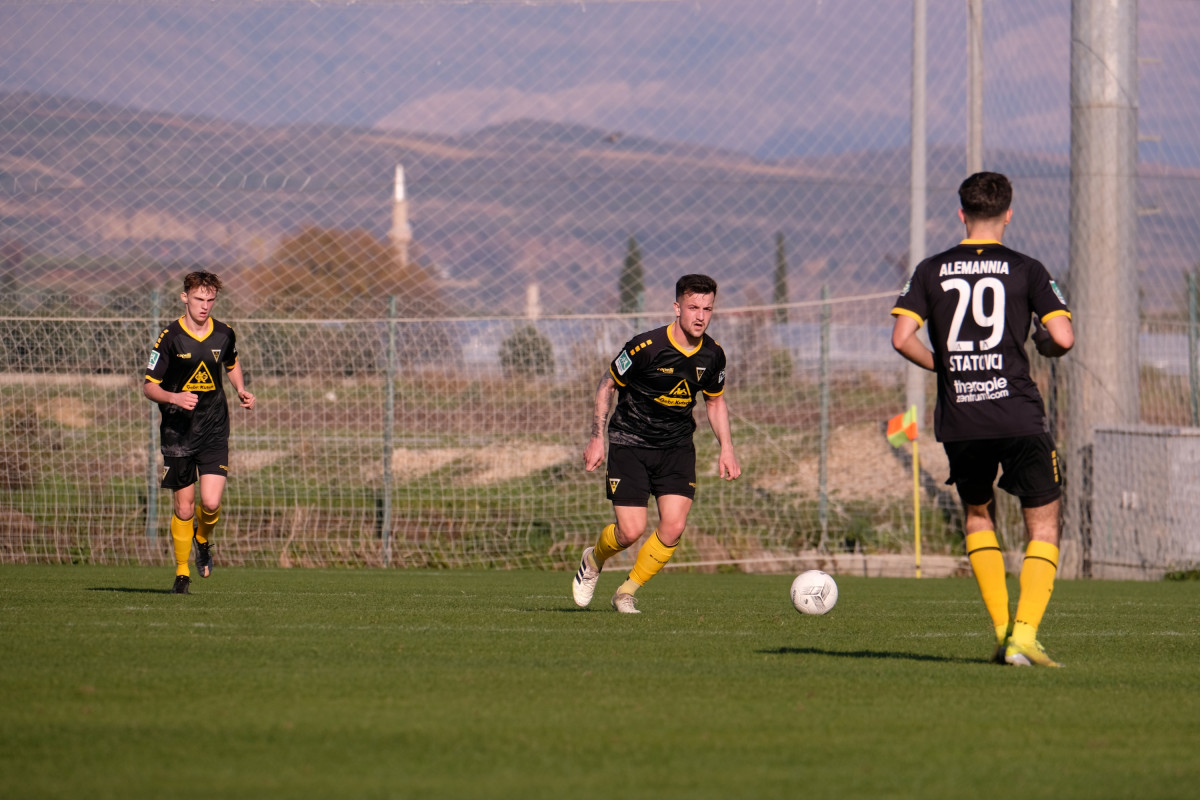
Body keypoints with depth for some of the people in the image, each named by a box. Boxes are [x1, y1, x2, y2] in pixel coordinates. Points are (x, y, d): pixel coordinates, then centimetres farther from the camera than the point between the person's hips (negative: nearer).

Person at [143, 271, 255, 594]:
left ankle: (203, 540, 23)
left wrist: (241, 390, 7)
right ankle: (182, 571, 19)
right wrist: (174, 397, -24)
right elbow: (149, 385, -6)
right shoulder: (170, 337, -9)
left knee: (211, 503, -11)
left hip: (214, 432, 2)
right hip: (178, 431, -2)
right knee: (184, 507, 1)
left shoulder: (224, 334, 2)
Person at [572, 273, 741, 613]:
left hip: (677, 446, 4)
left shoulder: (712, 355, -4)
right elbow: (607, 385, -6)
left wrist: (726, 449, 4)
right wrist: (596, 439, -10)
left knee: (674, 526, -13)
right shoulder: (646, 346, -19)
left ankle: (627, 592, 9)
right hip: (630, 442, -4)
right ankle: (593, 560, 24)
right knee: (631, 531, -12)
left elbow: (715, 400, 14)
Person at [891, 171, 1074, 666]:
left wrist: (944, 366, 13)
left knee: (978, 515, 23)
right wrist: (1045, 347, 15)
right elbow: (1063, 337, -8)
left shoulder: (931, 271, 6)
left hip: (959, 421, 2)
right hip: (1018, 416, -2)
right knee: (1042, 524, 7)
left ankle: (1002, 629, 13)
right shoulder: (1025, 270, 0)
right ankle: (1025, 633, -10)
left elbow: (902, 338, -3)